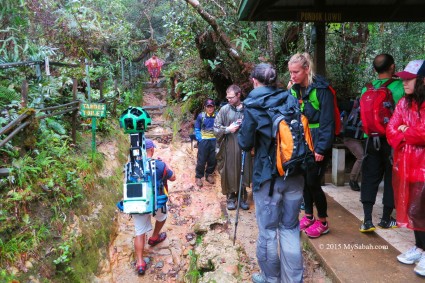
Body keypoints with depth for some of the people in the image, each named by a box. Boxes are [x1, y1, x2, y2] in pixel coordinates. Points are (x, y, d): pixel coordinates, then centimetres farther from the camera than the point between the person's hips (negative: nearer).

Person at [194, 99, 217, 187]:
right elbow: (197, 129, 2)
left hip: (214, 141, 2)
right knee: (201, 160, -1)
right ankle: (198, 177, 16)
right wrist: (200, 139, -7)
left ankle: (209, 174, 31)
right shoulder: (201, 116, -4)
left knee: (213, 160, 10)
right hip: (204, 141, -2)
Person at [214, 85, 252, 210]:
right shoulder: (224, 109, -1)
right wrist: (228, 129, -12)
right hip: (229, 146, 0)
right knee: (229, 172, 6)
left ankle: (243, 197, 25)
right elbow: (216, 127, 1)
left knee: (244, 171, 8)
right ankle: (231, 198, 22)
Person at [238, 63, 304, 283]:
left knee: (268, 230, 12)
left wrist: (240, 133, 15)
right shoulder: (290, 99, 3)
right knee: (290, 228, 15)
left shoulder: (252, 105, -8)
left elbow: (245, 144, -6)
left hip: (267, 175, -4)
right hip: (295, 174, 4)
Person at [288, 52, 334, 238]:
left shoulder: (321, 89, -13)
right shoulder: (295, 89, 7)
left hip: (318, 143, -6)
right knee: (304, 179, 11)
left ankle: (322, 222, 18)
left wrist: (322, 148, -19)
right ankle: (308, 216, 30)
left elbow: (327, 121, -17)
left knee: (313, 182, -2)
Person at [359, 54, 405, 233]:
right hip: (393, 139, -3)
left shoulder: (367, 89, 0)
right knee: (391, 179, 10)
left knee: (370, 178, 7)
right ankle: (386, 219, 20)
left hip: (372, 139, 3)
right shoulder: (399, 87, -10)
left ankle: (367, 220, 3)